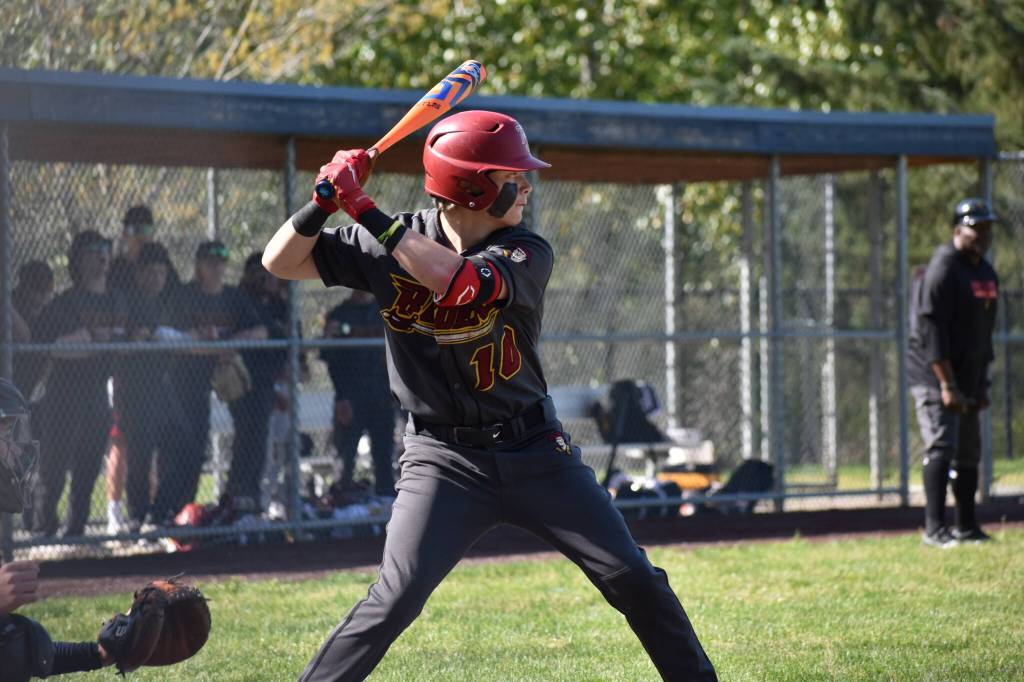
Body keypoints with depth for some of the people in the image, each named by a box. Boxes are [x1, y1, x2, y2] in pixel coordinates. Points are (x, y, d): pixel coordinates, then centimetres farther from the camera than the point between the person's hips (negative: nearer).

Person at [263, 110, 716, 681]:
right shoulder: (393, 242, -5)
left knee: (635, 580, 0)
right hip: (444, 460, -1)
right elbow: (282, 262, -3)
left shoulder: (526, 253, -9)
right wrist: (327, 201, -21)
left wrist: (366, 210, -30)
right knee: (397, 597, -18)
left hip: (534, 450, 1)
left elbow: (461, 281, -30)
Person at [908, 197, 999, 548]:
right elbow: (930, 330, -20)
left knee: (969, 453, 11)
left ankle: (966, 527, 19)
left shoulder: (986, 272, 14)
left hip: (967, 380, 9)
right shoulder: (943, 270, -15)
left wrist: (981, 384, 16)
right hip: (934, 376, -9)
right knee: (941, 449, -15)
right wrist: (947, 385, -23)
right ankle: (935, 529, -17)